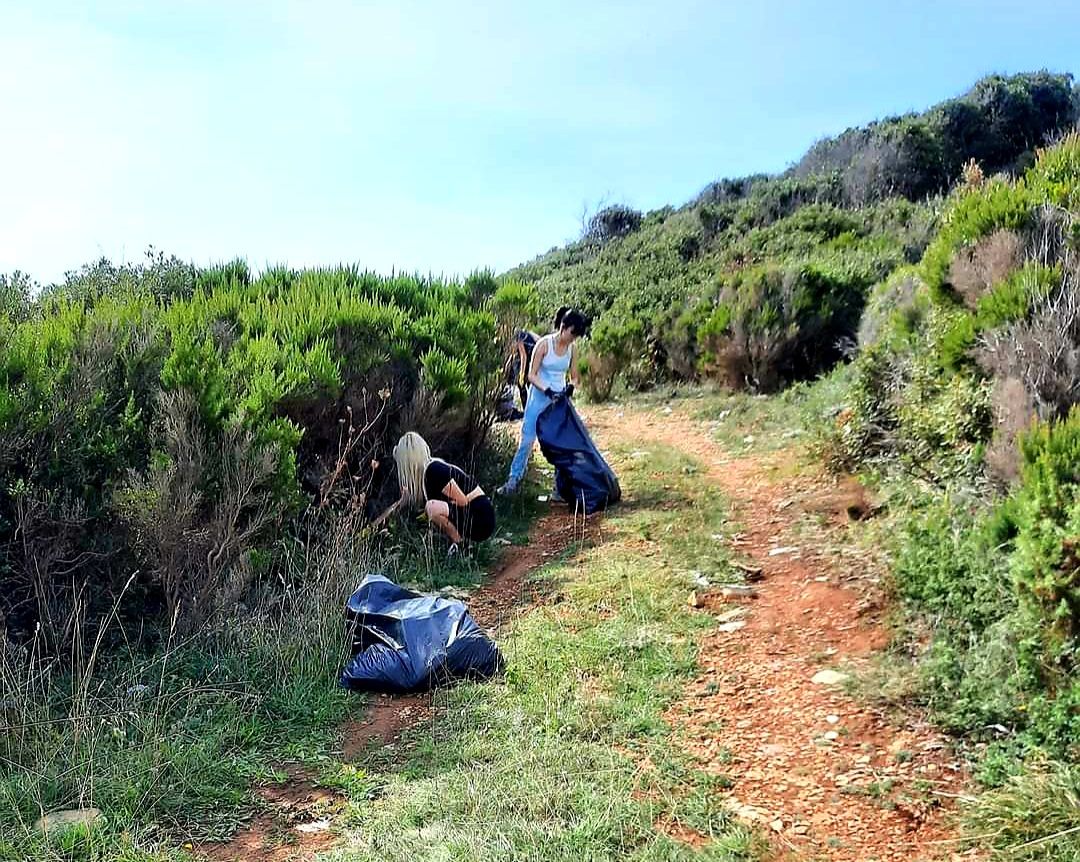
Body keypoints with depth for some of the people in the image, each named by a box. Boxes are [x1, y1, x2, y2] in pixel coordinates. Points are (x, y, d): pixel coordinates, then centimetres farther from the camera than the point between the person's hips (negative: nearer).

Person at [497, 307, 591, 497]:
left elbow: (574, 376, 9)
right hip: (539, 398, -4)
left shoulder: (571, 348, 1)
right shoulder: (544, 344, -12)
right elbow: (532, 375, -12)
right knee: (527, 440, -1)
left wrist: (571, 386, -14)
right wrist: (546, 390, -26)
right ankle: (513, 481, 9)